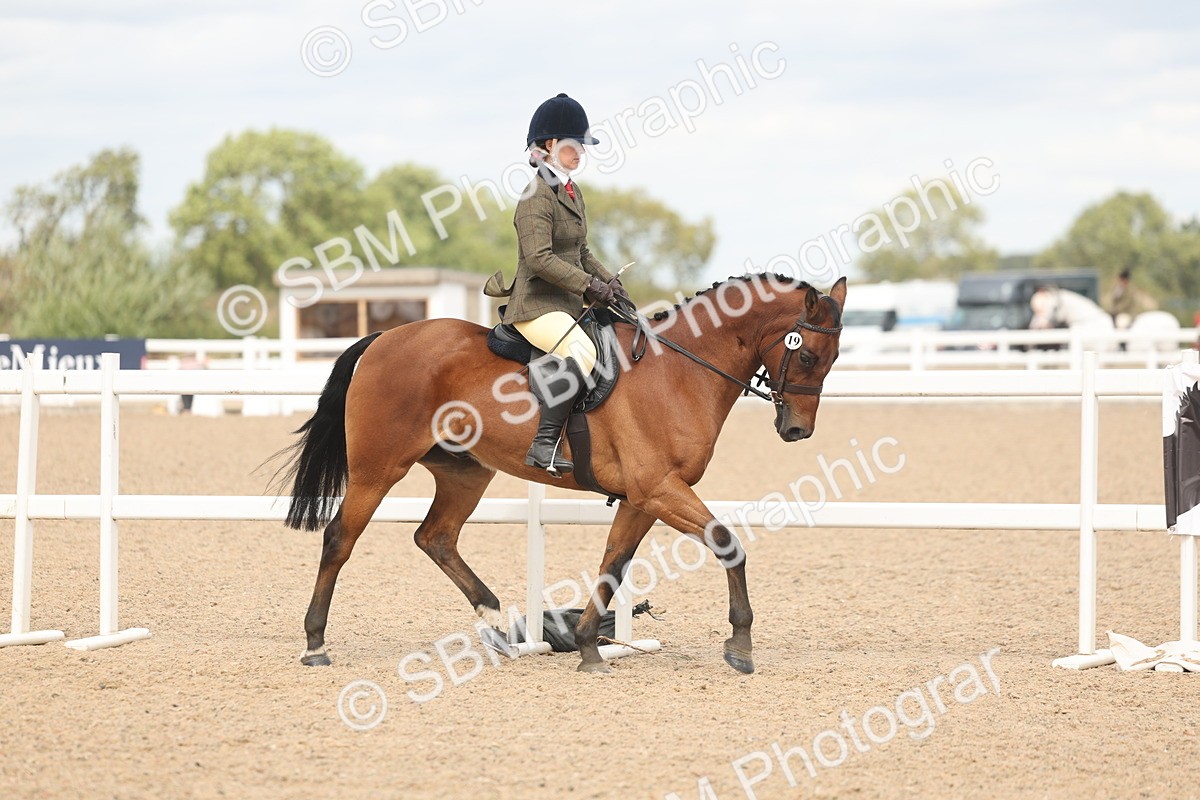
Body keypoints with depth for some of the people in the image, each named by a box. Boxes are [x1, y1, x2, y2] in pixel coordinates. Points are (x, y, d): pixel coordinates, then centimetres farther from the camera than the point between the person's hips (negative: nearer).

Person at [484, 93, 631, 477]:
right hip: (537, 306, -10)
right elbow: (540, 259, -22)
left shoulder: (573, 193, 17)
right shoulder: (536, 197, -13)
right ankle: (545, 442, -34)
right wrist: (590, 285, -20)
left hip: (568, 305, 10)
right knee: (582, 350, -33)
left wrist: (610, 281, 9)